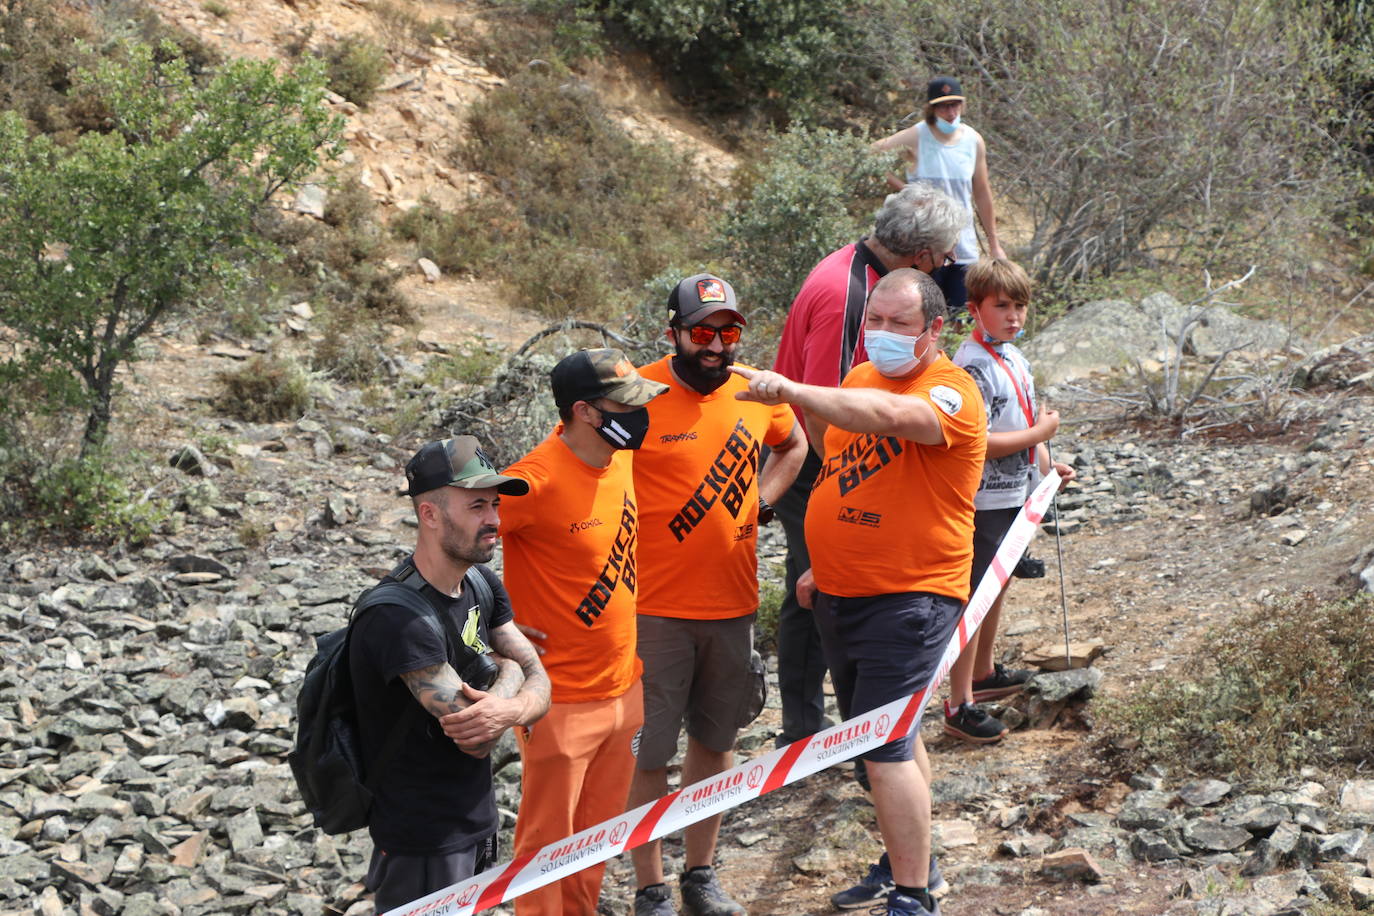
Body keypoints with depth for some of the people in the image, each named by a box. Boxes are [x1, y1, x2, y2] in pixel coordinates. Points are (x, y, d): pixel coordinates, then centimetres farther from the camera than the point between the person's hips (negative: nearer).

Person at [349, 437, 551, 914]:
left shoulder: (482, 584, 3)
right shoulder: (399, 619, -26)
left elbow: (539, 685, -1)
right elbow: (477, 741, -26)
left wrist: (506, 710, -23)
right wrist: (507, 675, -8)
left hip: (477, 822, 8)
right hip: (424, 845, -8)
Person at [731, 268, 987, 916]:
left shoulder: (951, 393, -16)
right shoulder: (860, 379, 10)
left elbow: (888, 415, -39)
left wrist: (793, 392, -46)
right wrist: (823, 565, 22)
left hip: (908, 598, -8)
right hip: (842, 593, 9)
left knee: (885, 746, -13)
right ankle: (910, 862, 34)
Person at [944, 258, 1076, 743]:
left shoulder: (1014, 356, 8)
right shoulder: (973, 366, -22)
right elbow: (976, 442, -28)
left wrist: (1047, 466, 9)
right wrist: (1040, 433, -19)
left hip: (1012, 494, 10)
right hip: (981, 501, -10)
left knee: (999, 584, 23)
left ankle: (985, 672, 40)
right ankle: (959, 706, -1)